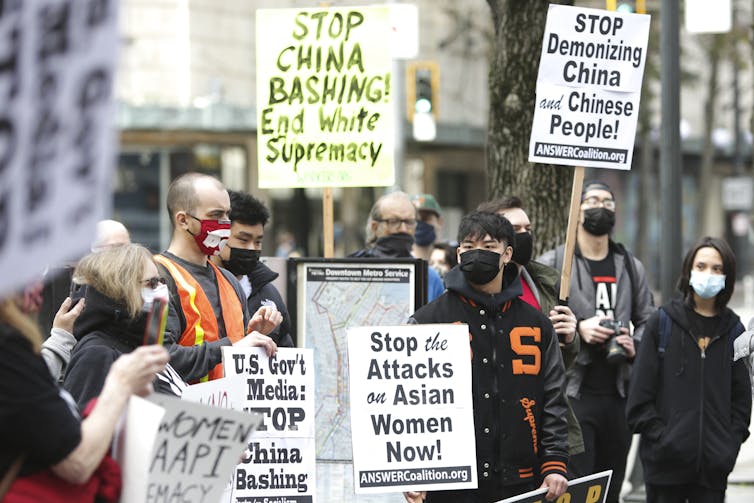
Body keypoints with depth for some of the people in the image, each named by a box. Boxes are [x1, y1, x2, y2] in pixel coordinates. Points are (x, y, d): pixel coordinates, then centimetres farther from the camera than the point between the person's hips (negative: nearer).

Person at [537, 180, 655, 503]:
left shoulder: (631, 268, 16)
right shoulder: (552, 264, 1)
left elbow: (647, 320, 21)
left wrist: (635, 345, 0)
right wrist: (577, 330, -15)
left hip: (618, 394, 5)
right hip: (572, 394, -5)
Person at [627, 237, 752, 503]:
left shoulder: (732, 329, 9)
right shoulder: (663, 321, 2)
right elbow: (641, 391, -1)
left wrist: (732, 442, -1)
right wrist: (659, 437, -10)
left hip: (714, 462, 2)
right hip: (667, 460, -2)